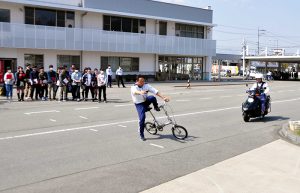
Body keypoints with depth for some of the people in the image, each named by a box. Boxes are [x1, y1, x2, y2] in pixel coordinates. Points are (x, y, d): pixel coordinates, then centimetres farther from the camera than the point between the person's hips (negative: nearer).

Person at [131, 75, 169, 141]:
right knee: (142, 118, -18)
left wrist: (163, 97, -29)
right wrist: (140, 92, -67)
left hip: (146, 101, 2)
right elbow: (135, 92, -44)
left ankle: (156, 107, 2)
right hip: (139, 104, -2)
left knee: (152, 98, -31)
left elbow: (155, 91, -17)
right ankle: (141, 135, 0)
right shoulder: (133, 87, -19)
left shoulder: (146, 85, -10)